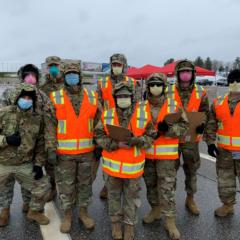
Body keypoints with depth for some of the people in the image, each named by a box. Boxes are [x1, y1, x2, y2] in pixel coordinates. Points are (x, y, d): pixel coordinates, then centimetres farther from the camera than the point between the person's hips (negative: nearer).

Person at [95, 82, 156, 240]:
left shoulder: (143, 113, -10)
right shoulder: (107, 114, -7)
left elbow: (150, 137, -3)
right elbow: (99, 136, -3)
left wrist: (137, 141, -22)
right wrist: (115, 144, -18)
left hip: (133, 165, -1)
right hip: (113, 163, 1)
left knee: (131, 197, 15)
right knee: (114, 195, 18)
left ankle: (130, 224, 37)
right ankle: (116, 222, 40)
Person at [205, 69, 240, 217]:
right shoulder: (218, 102, 2)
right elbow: (211, 124, 8)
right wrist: (210, 142, 3)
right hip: (224, 150, 3)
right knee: (224, 179, 16)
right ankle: (228, 205, 35)